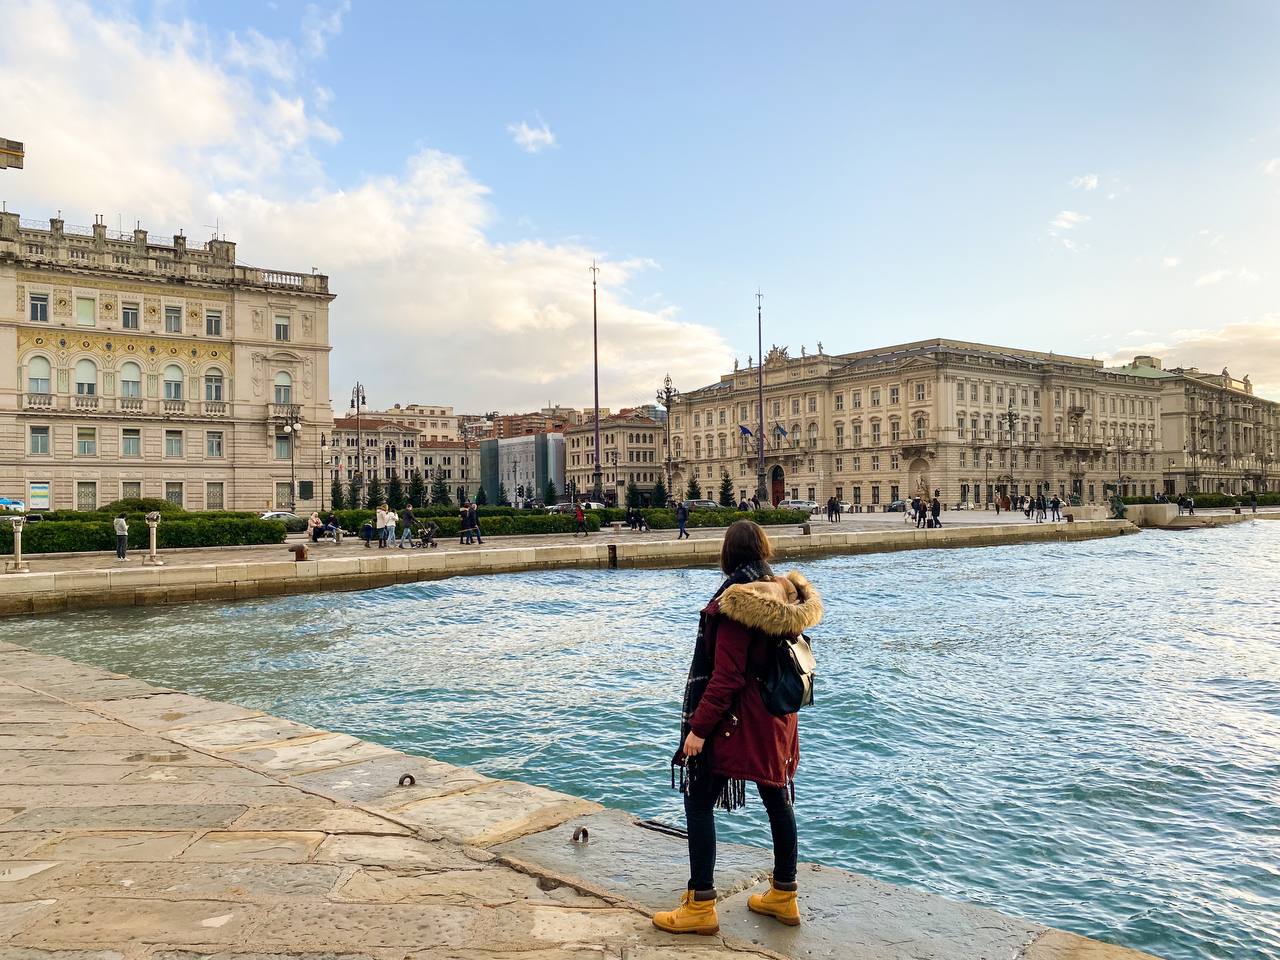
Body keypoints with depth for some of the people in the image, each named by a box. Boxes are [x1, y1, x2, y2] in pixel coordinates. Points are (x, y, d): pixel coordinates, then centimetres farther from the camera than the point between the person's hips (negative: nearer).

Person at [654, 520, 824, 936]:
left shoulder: (737, 600, -20)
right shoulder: (784, 594, 3)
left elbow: (726, 675, -22)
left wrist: (698, 726, -17)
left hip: (737, 720, -8)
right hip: (775, 717, 9)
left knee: (699, 803, 2)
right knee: (777, 800, 16)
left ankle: (700, 906, 8)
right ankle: (783, 896, 29)